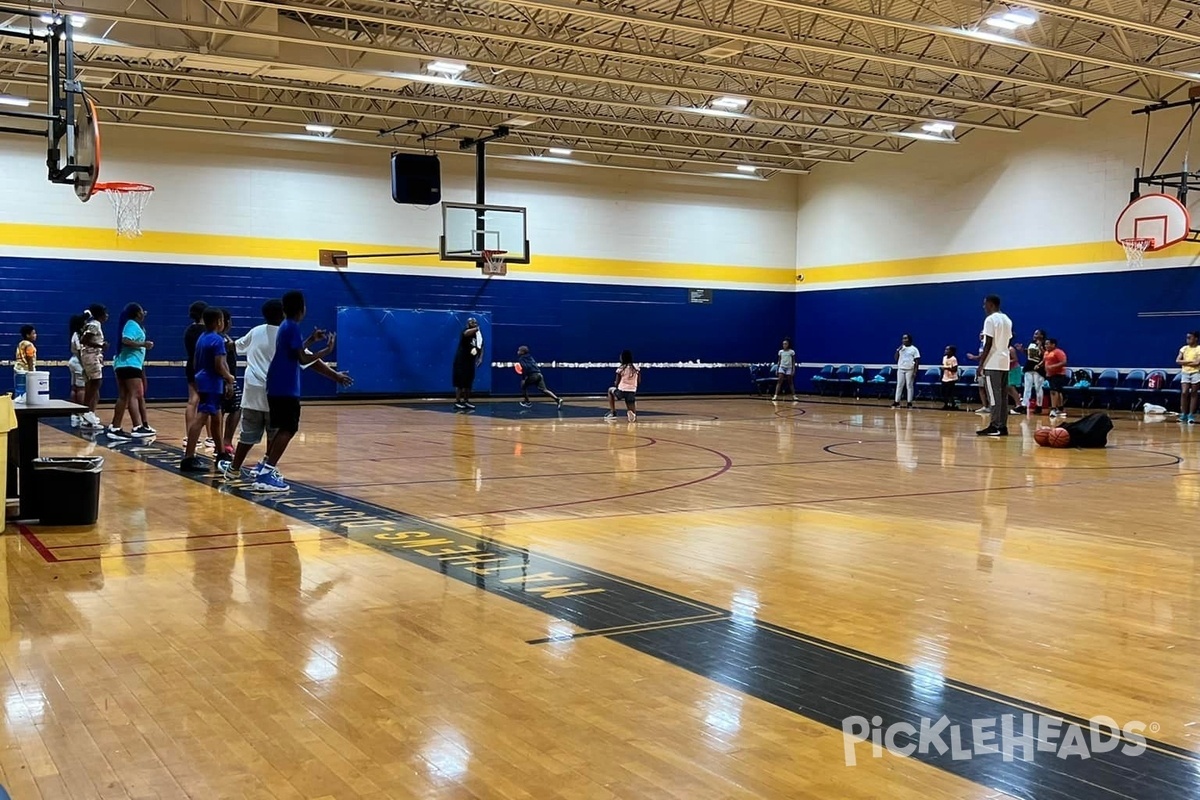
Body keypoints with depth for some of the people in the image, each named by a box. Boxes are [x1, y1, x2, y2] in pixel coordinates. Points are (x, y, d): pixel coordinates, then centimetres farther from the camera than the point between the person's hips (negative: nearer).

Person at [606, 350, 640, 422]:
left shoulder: (620, 369, -5)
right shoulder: (636, 367, 5)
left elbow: (616, 384, -2)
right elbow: (639, 381, 8)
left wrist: (615, 383, 21)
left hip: (621, 392, -3)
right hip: (632, 393, 3)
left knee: (610, 390, 33)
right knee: (632, 417, 16)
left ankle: (613, 412, 24)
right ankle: (632, 413, -23)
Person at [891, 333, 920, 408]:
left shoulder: (914, 349, -2)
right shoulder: (901, 348, 11)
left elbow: (917, 361, -4)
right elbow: (896, 358, 5)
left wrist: (915, 371, -12)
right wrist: (898, 350, -9)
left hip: (910, 369, -4)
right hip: (900, 369, 4)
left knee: (909, 386, 0)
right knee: (899, 385, 3)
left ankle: (910, 402, 4)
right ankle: (897, 402, 5)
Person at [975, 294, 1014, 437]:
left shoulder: (990, 319, -11)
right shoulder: (1007, 319, 16)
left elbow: (988, 343, -15)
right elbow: (1008, 342, 19)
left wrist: (981, 363, -11)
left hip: (993, 363, -9)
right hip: (1005, 362, 9)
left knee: (994, 396, -8)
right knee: (1003, 395, 8)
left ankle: (995, 427, -10)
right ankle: (1002, 426, 8)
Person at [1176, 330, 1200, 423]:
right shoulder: (1184, 348, 9)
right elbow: (1177, 361, 1)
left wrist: (1185, 363, -4)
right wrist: (1190, 361, -10)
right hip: (1185, 373, 3)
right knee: (1184, 393, -8)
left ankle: (1191, 415, 3)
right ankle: (1183, 414, -3)